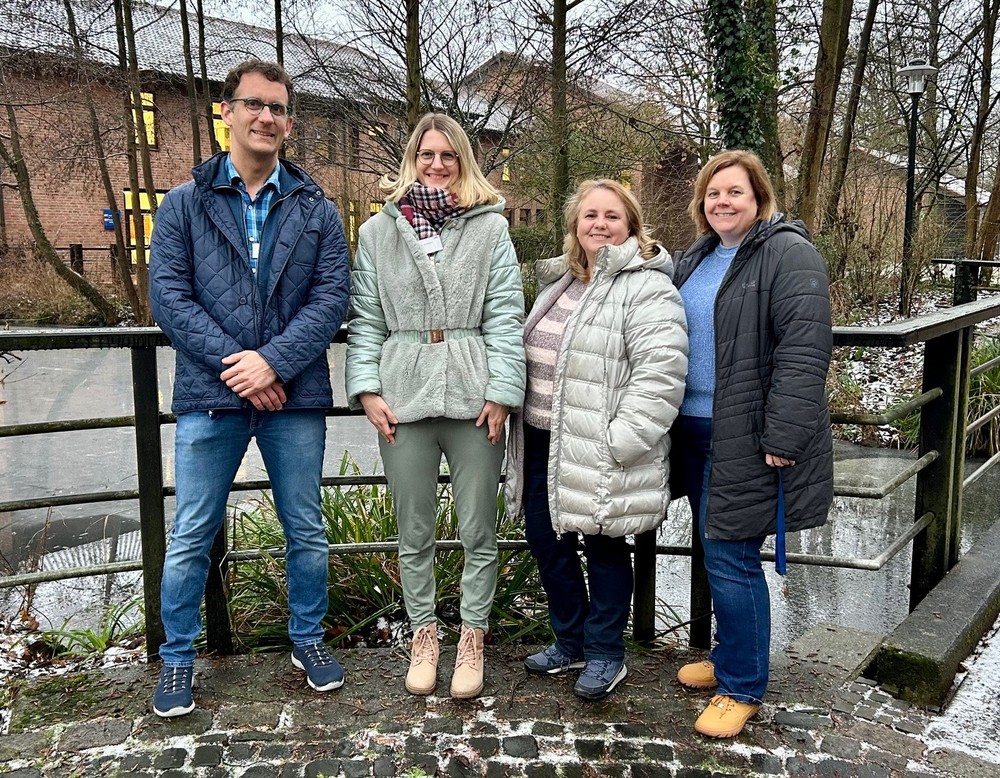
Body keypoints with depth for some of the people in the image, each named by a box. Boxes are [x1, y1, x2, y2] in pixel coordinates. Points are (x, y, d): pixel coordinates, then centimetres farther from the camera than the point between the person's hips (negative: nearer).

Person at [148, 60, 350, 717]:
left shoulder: (317, 211, 7)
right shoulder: (185, 204, 5)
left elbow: (332, 297, -3)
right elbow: (168, 294, -4)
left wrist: (274, 361, -15)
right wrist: (232, 365, -15)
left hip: (295, 396, 1)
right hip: (209, 395, -1)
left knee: (307, 529, 12)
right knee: (192, 536, 7)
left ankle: (308, 638, 32)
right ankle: (178, 658, 26)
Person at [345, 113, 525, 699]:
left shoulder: (490, 228, 5)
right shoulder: (378, 232, 9)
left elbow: (505, 318, -1)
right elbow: (365, 320, 6)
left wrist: (502, 394, -8)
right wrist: (367, 389, -4)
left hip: (473, 399, -1)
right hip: (403, 398, 1)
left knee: (479, 532, 8)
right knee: (415, 533, 13)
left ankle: (473, 639, 26)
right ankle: (424, 634, 31)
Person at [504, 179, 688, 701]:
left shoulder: (646, 289, -13)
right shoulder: (558, 283, 15)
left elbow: (661, 372, -22)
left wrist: (622, 439, -25)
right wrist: (522, 426, 21)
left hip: (597, 454, -8)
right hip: (542, 444, 9)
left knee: (603, 550, 7)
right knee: (547, 545, 15)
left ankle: (604, 655, 26)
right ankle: (571, 642, 35)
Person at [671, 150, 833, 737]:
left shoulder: (789, 253, -11)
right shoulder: (696, 259, 15)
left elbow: (803, 352, -18)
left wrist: (782, 439, -22)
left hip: (748, 437, -8)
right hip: (695, 428, 8)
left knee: (730, 558, -4)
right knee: (716, 550, 16)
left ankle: (743, 687, 14)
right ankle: (730, 659, 34)